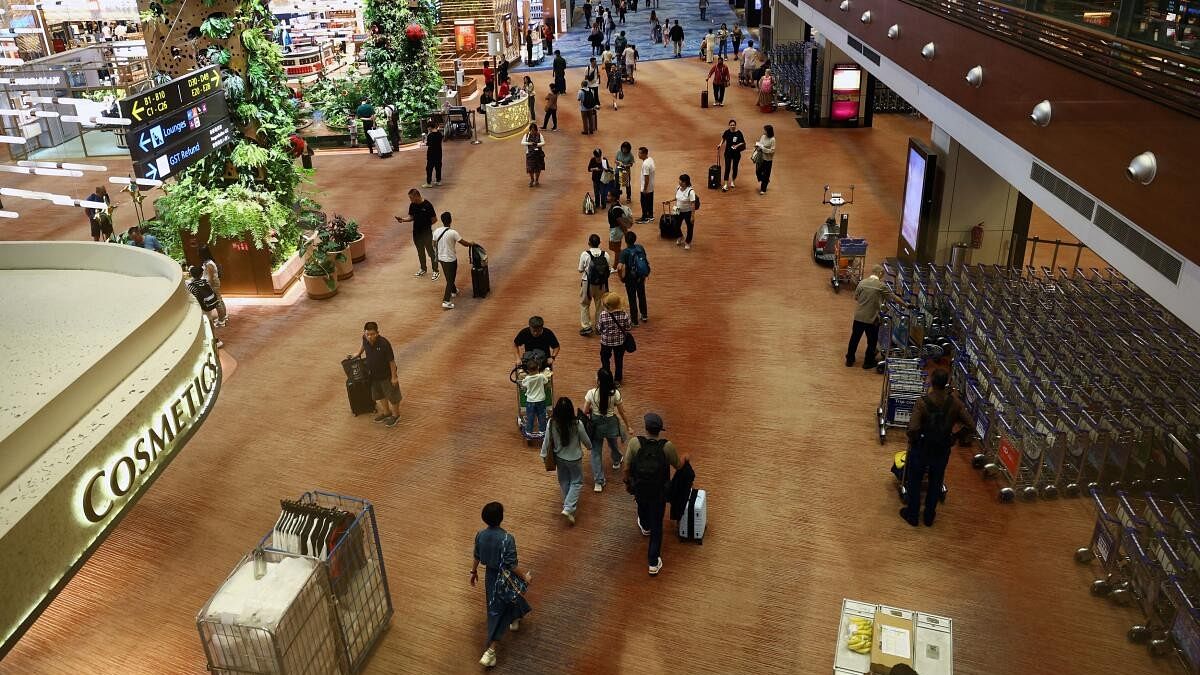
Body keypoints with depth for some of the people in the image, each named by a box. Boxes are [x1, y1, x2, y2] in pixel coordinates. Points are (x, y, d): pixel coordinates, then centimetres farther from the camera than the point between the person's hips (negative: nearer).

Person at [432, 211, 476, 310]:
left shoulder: (436, 231, -6)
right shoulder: (453, 232, -23)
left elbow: (434, 245, 7)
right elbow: (464, 243, -16)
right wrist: (472, 243, 5)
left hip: (441, 258, 6)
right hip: (451, 259, -6)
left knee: (449, 277, 27)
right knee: (450, 280, 2)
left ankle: (454, 290, 51)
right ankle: (446, 301, -3)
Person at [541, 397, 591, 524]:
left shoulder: (552, 423, -22)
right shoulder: (577, 424, -28)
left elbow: (547, 441, -10)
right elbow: (585, 440, -11)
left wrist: (544, 454, 8)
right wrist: (590, 447, 13)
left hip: (559, 458, 3)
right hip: (574, 459, -3)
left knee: (564, 482, 24)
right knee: (576, 482, 16)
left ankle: (568, 504, 42)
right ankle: (568, 508, 4)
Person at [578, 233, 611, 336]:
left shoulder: (585, 254, -14)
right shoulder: (605, 254, -8)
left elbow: (581, 270, -6)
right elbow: (609, 269, -1)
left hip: (588, 283, -2)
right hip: (601, 284, 2)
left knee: (584, 304, 13)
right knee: (600, 304, 18)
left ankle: (586, 326, 6)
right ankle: (599, 326, 25)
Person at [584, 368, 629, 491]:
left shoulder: (591, 393, -22)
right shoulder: (615, 393, -19)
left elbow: (585, 412, -14)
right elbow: (622, 412, -7)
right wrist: (628, 426, 7)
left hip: (596, 424, -1)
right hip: (611, 423, 1)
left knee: (596, 452, 12)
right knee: (613, 445, 31)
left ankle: (598, 482, 12)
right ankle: (616, 463, 62)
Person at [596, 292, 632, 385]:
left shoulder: (603, 315, -23)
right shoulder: (624, 314, -19)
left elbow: (599, 330, -13)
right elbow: (628, 328, -9)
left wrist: (597, 323, 6)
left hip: (606, 342, -1)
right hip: (620, 342, 1)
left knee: (605, 360, 21)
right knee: (619, 360, 20)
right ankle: (617, 380, 30)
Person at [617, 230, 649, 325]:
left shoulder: (625, 252, -23)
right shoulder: (640, 248, -8)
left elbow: (619, 267, -33)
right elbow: (647, 261, 1)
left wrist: (620, 276, -14)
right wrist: (645, 274, 14)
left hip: (630, 278, -5)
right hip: (641, 277, 5)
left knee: (632, 299, 10)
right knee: (642, 295, 25)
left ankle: (634, 320, 22)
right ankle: (644, 315, 40)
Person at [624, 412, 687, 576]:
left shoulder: (634, 443, -24)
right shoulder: (667, 446, -23)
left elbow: (627, 467, -14)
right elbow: (678, 465, -5)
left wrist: (627, 480, 7)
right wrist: (685, 458, 18)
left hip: (639, 488, 2)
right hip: (659, 493, -1)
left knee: (642, 507, 36)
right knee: (657, 525, 13)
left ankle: (644, 527, 68)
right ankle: (654, 563, 19)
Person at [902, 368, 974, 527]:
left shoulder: (922, 402, -25)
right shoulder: (955, 403, -15)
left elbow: (913, 428, -31)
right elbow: (970, 426, -12)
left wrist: (912, 441, -10)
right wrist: (955, 436, 4)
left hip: (921, 449, -3)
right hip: (943, 450, 3)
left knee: (914, 482, 19)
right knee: (936, 483, 24)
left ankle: (912, 515, 34)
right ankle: (929, 516, 39)